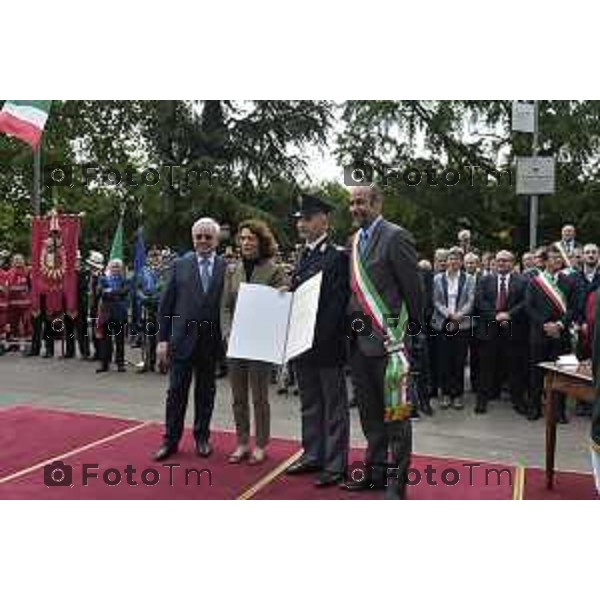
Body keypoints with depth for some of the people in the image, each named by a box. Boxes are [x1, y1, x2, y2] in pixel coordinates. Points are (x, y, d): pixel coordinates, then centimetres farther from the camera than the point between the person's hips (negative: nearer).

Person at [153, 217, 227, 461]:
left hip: (211, 341, 0)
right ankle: (171, 439, 19)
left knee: (205, 392, 12)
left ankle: (202, 437, 28)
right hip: (182, 339, 0)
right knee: (177, 391, 6)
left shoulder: (227, 267, 1)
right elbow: (166, 304, 2)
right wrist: (162, 339, -2)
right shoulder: (180, 265, 3)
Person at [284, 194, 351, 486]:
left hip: (327, 344, -8)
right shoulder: (303, 255, 13)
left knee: (334, 405, 5)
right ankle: (313, 454, 30)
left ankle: (335, 463, 15)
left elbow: (338, 301, -16)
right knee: (310, 404, 17)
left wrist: (320, 337, -20)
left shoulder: (338, 256, -11)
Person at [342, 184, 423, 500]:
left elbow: (412, 288, -10)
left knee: (394, 412, 2)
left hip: (386, 338, -8)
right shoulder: (354, 241, 13)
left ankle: (396, 481, 14)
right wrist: (351, 325, 10)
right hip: (359, 338, 8)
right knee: (369, 411, 17)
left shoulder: (395, 237, -10)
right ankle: (376, 470, 32)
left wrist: (411, 329, -4)